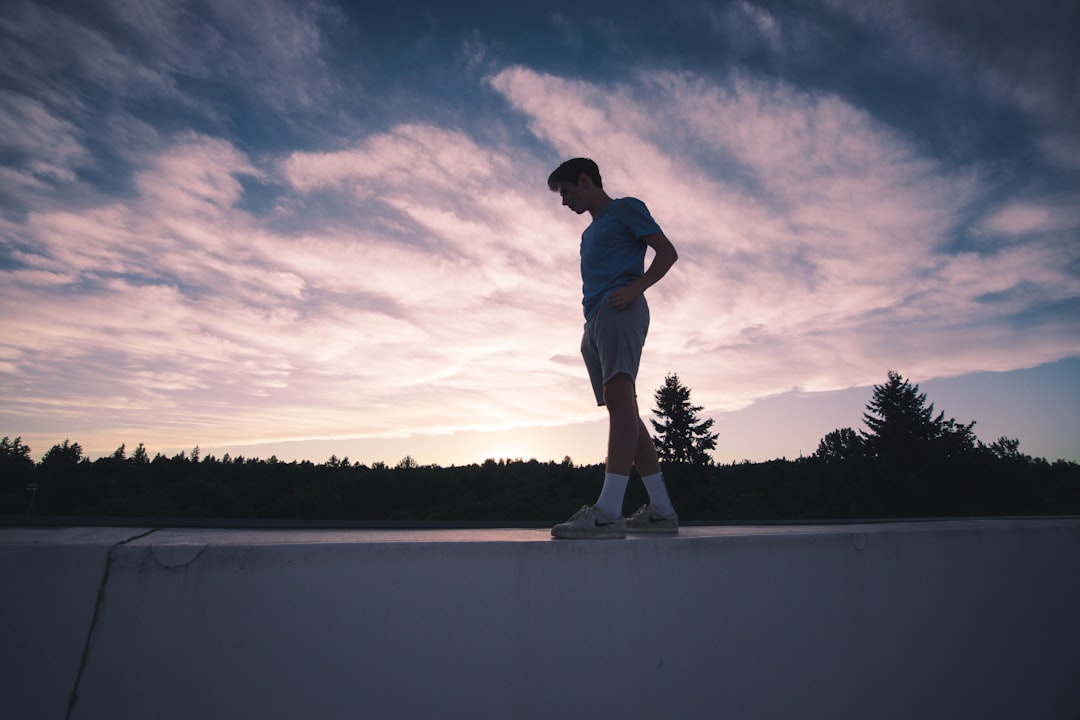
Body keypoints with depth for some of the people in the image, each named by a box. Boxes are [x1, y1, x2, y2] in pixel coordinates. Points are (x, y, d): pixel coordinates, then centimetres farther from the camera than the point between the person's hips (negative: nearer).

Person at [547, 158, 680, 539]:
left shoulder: (627, 208, 11)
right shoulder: (590, 232, 33)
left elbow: (667, 252, 1)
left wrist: (634, 289, -15)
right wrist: (593, 325, 15)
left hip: (618, 308, -8)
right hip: (594, 320, 9)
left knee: (619, 395, -23)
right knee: (620, 407, 0)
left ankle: (608, 512, -32)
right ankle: (662, 510, 3)